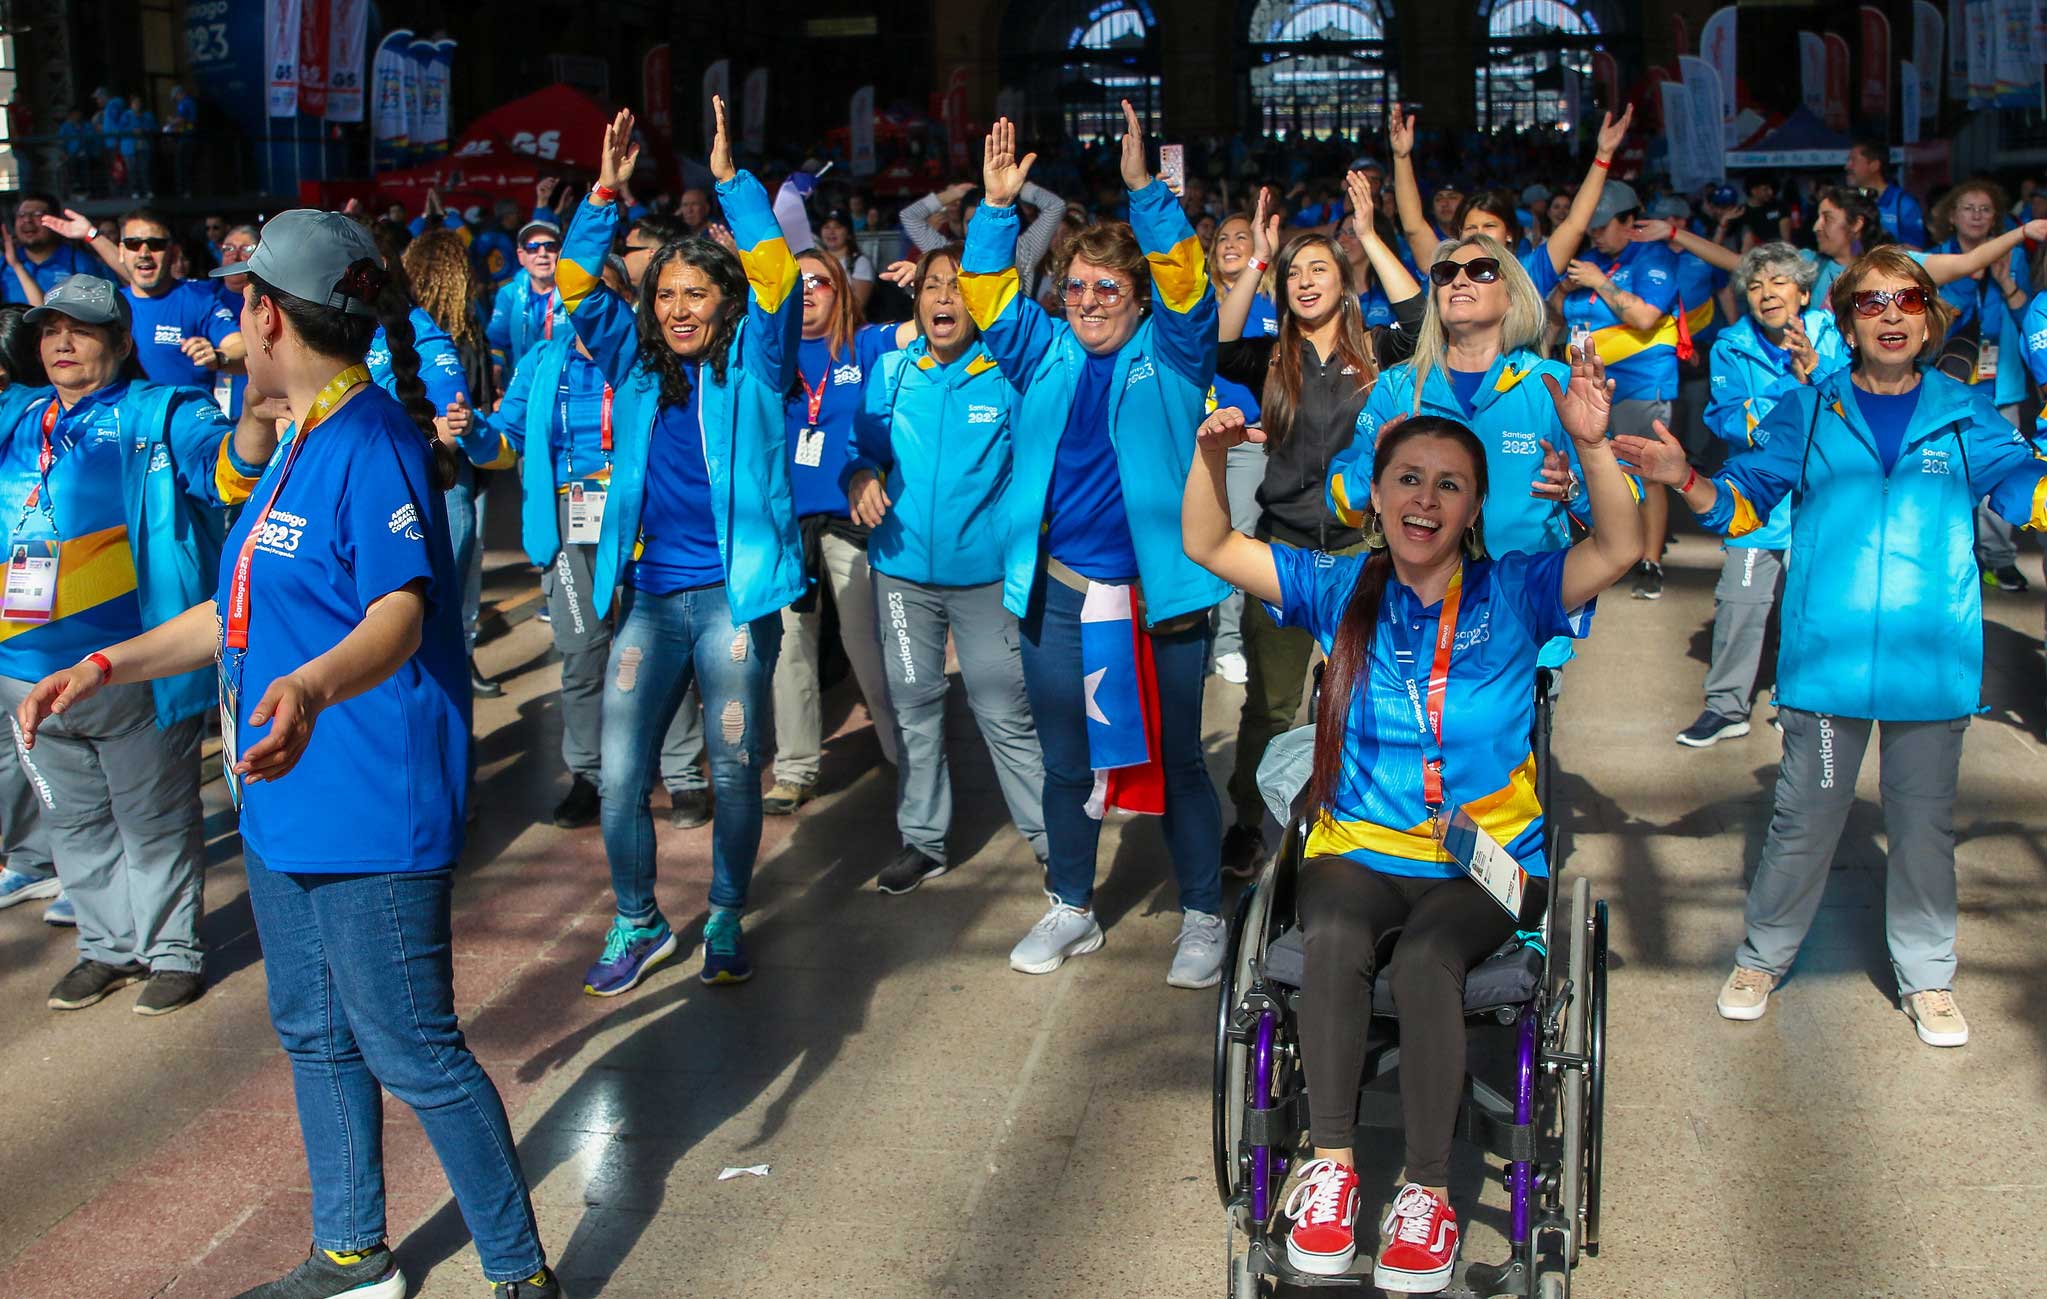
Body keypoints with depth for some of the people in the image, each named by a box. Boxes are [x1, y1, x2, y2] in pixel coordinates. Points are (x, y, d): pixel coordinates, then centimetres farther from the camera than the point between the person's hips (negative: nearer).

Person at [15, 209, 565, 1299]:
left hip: (372, 810, -11)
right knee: (314, 1035, 19)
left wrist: (312, 686, -50)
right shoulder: (301, 444, 16)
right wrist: (105, 668, 16)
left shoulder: (372, 442, -17)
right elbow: (243, 613, 23)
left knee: (408, 1048, -6)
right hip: (286, 799, 11)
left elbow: (402, 610, -30)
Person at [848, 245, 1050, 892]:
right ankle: (922, 839, 25)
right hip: (904, 566, 4)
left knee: (1006, 715, -1)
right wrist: (861, 476, -10)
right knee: (913, 708, 12)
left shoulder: (1009, 371, -6)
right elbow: (866, 444, 12)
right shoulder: (891, 371, 4)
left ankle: (1051, 839, 12)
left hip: (985, 568, -3)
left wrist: (1028, 567, -16)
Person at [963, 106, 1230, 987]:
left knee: (1176, 760, 5)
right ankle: (1071, 909, 29)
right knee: (1067, 764, 13)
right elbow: (989, 298, 1)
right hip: (1060, 594, 4)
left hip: (1160, 593, -3)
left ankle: (1203, 919, 17)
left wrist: (1144, 190, -24)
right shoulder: (1045, 354, 10)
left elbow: (1184, 281, -14)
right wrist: (997, 209, -11)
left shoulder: (1168, 351, 1)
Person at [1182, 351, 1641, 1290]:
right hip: (1357, 848, 2)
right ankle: (1330, 1162, -25)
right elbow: (1211, 547, 10)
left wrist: (1592, 445, -24)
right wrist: (1210, 457, -8)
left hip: (1487, 858, -1)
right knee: (1333, 941, -33)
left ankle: (1427, 1193, -25)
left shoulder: (1513, 595, 4)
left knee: (1425, 959, -33)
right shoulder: (1343, 590, 10)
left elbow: (1618, 551, -10)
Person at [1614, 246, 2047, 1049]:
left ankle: (1926, 977, 25)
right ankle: (1764, 958, 25)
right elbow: (1741, 502, 3)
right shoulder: (1808, 413, 5)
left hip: (1931, 659, 1)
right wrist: (1684, 479, -15)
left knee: (1924, 822, 10)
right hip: (1827, 654, -1)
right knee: (1805, 817, 7)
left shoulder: (1964, 417, 6)